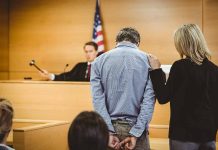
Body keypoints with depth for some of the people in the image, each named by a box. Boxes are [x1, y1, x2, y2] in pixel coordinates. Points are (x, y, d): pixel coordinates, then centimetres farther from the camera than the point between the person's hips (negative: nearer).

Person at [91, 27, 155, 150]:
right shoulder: (147, 60, 0)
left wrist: (109, 132, -9)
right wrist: (135, 133, -11)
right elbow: (149, 99, -9)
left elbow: (97, 98, -7)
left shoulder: (100, 61, 3)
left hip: (110, 126, 1)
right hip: (135, 126, -1)